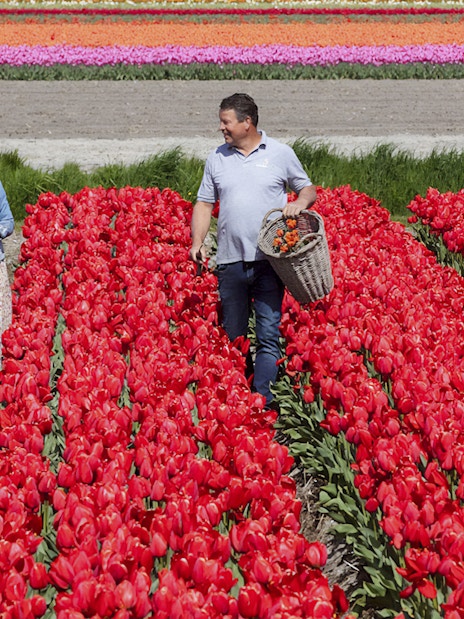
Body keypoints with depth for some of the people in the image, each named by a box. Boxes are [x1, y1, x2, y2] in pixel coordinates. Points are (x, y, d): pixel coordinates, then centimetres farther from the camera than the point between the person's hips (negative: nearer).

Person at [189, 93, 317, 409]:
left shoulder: (281, 154, 4)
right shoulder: (217, 158, 10)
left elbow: (309, 189, 14)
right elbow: (204, 204, 14)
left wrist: (300, 202, -10)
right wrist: (197, 242, -1)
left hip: (269, 260, -2)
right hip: (230, 261, 3)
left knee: (269, 334, -9)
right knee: (233, 335, 9)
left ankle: (263, 400, -8)